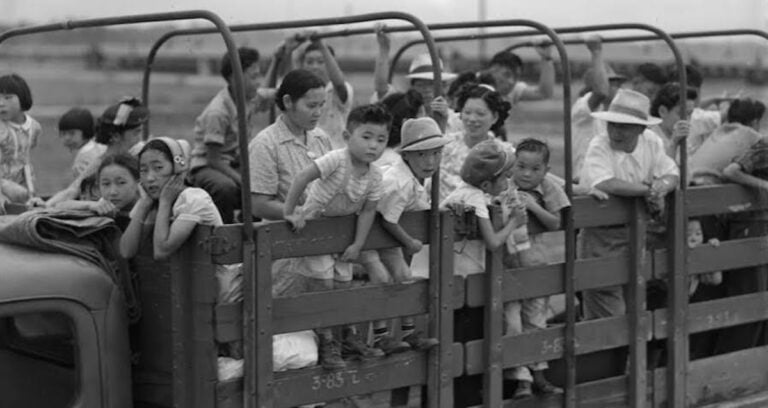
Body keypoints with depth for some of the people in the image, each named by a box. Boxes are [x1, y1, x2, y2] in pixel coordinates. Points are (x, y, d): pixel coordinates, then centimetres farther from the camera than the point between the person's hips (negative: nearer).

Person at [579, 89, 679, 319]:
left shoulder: (650, 142, 2)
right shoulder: (599, 147, -16)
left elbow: (672, 174, 1)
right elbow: (605, 184, -32)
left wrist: (662, 186, -24)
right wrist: (647, 190, -24)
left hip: (637, 234, 6)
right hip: (602, 237, -6)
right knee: (609, 316, -5)